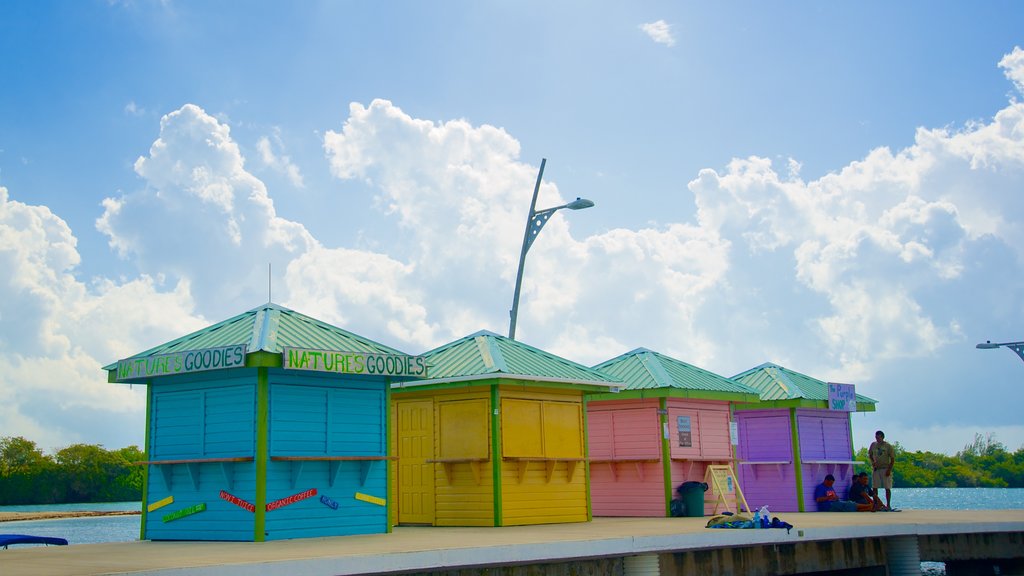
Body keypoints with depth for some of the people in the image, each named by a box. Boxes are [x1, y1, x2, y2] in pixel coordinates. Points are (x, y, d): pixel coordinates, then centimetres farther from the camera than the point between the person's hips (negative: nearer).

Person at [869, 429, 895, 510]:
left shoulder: (888, 446, -4)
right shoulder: (873, 445, 8)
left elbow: (893, 459, -5)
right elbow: (870, 454, 21)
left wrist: (889, 469, -13)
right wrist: (872, 462, 2)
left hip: (885, 469, -4)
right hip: (876, 469, 4)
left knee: (887, 488, -2)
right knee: (875, 488, 2)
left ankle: (888, 505, 4)